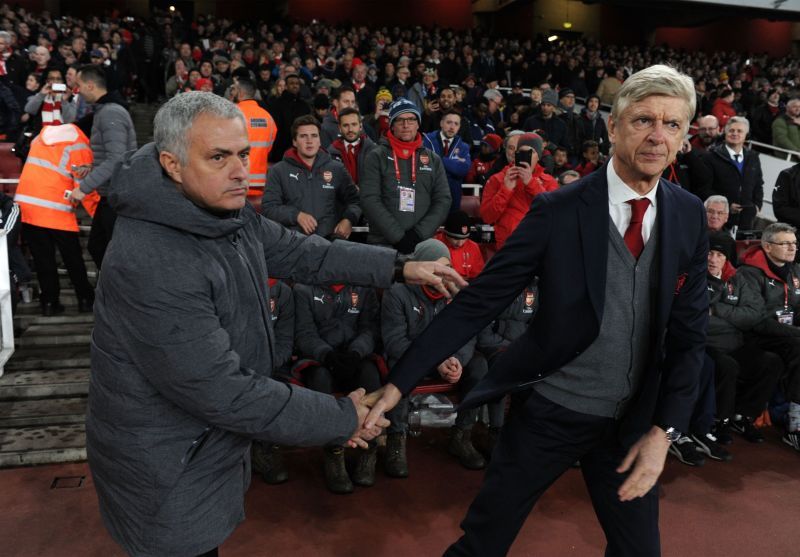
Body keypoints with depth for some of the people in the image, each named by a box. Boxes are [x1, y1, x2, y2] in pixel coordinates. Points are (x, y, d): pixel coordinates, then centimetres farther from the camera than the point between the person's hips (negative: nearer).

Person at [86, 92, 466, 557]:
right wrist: (342, 419, -21)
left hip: (212, 444, 8)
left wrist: (399, 267, -1)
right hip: (168, 477, -7)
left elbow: (299, 252, 6)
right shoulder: (150, 266, -34)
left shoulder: (230, 213, -6)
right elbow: (224, 392, -31)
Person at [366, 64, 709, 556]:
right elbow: (478, 303, -14)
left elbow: (690, 332, 2)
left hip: (632, 420, 3)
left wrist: (664, 428, -8)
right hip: (549, 413, -2)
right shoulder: (558, 210, -13)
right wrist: (399, 382, -18)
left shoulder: (690, 216, -2)